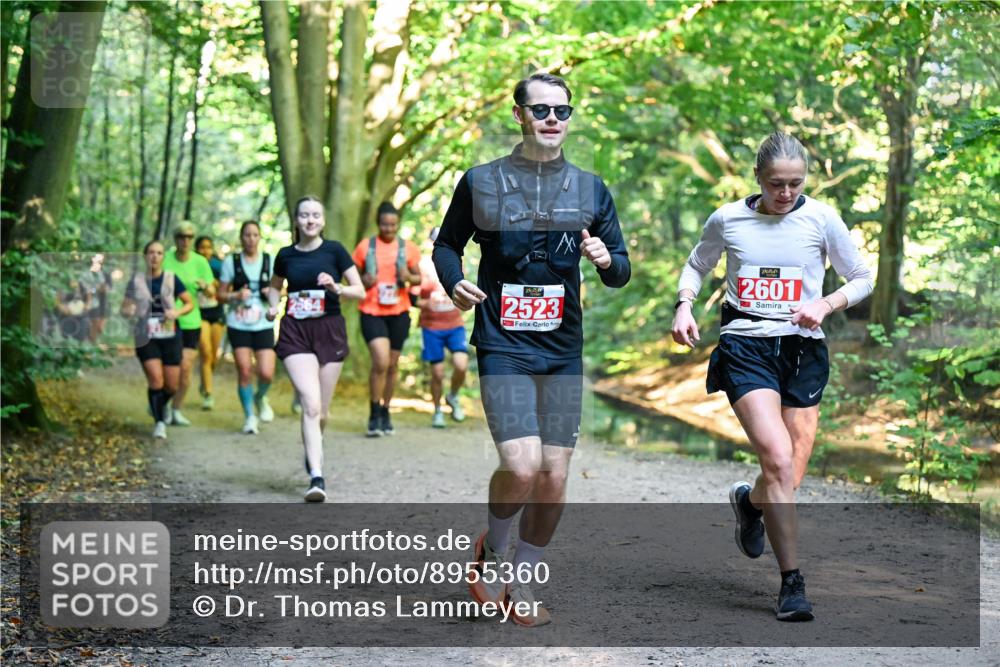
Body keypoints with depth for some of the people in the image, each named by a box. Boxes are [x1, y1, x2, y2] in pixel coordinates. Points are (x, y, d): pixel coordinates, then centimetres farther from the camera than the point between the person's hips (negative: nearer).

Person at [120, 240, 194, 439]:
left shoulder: (171, 280, 0)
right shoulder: (136, 281, 0)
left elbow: (190, 303, 6)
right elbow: (124, 309, 6)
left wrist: (177, 312, -14)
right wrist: (129, 311, -18)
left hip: (170, 336, 1)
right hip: (146, 338, -1)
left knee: (172, 385, 3)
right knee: (156, 379, -14)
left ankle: (160, 405, 37)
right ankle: (159, 422, 4)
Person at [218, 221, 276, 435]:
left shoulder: (270, 261, 5)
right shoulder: (231, 262, 2)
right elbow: (220, 295, 5)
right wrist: (236, 295, -14)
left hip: (264, 324, 1)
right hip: (238, 324, -1)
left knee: (267, 373, -8)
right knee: (244, 371, -4)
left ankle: (260, 397, 26)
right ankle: (249, 416, 13)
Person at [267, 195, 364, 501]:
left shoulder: (334, 251, 0)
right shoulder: (286, 255, 6)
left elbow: (361, 291, 0)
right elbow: (275, 286, 25)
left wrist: (337, 288, -19)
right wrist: (273, 305, 5)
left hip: (329, 331, 0)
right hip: (295, 332, 0)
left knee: (321, 410, 7)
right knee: (311, 404, -16)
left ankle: (312, 450, 40)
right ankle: (316, 477, -20)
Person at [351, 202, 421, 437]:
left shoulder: (408, 248, 5)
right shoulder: (365, 247, 1)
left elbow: (419, 278, 12)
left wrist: (409, 277, -10)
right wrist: (363, 281, -12)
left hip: (399, 312, 3)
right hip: (372, 312, -3)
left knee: (392, 364, 9)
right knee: (380, 361, -18)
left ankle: (385, 412, 26)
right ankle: (374, 414, -3)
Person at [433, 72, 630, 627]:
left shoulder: (590, 189, 9)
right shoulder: (481, 182, 2)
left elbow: (620, 273, 12)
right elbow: (446, 244, 13)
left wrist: (607, 259, -12)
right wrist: (455, 284, -8)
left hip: (564, 352, 3)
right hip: (503, 347, -3)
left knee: (554, 479, 2)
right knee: (521, 467, -18)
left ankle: (520, 584, 22)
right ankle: (491, 551, 12)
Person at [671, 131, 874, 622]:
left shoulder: (822, 219, 1)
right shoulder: (727, 220, 3)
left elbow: (862, 279, 11)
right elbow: (696, 265, 21)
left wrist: (825, 305, -7)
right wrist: (684, 305, 3)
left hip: (803, 350, 1)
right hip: (745, 347, -1)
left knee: (789, 477, 2)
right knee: (778, 460, -20)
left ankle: (749, 501, 41)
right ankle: (792, 582, -9)